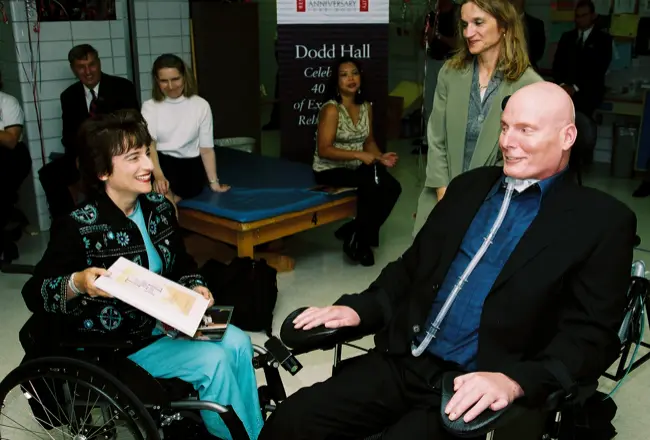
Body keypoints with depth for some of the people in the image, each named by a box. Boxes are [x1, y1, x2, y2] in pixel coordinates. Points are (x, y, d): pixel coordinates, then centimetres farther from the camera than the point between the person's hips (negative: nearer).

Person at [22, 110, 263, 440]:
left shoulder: (158, 207, -1)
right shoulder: (78, 227, -20)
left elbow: (181, 266, 12)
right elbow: (34, 295, -18)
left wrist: (196, 289, -8)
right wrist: (77, 283, -37)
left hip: (161, 321, 7)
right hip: (113, 343, -6)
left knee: (237, 343, -12)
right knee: (212, 361, -21)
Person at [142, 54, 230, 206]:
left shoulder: (201, 105, 4)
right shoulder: (149, 106, 5)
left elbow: (206, 148, 6)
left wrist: (214, 182, -2)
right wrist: (159, 176, -30)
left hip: (190, 165, 0)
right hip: (160, 162, 0)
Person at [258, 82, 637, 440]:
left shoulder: (603, 221, -2)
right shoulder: (469, 186, 14)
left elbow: (592, 335, -8)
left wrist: (514, 382, -24)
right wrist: (359, 308, 1)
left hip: (480, 391, -4)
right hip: (403, 363, 4)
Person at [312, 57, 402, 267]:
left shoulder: (366, 107, 5)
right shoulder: (331, 109, -16)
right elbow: (323, 150, -22)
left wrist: (380, 157, -7)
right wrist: (359, 155, -28)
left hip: (356, 167, 7)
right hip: (329, 169, -7)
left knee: (392, 187, -17)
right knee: (372, 185, -30)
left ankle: (357, 234, 2)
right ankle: (358, 240, -9)